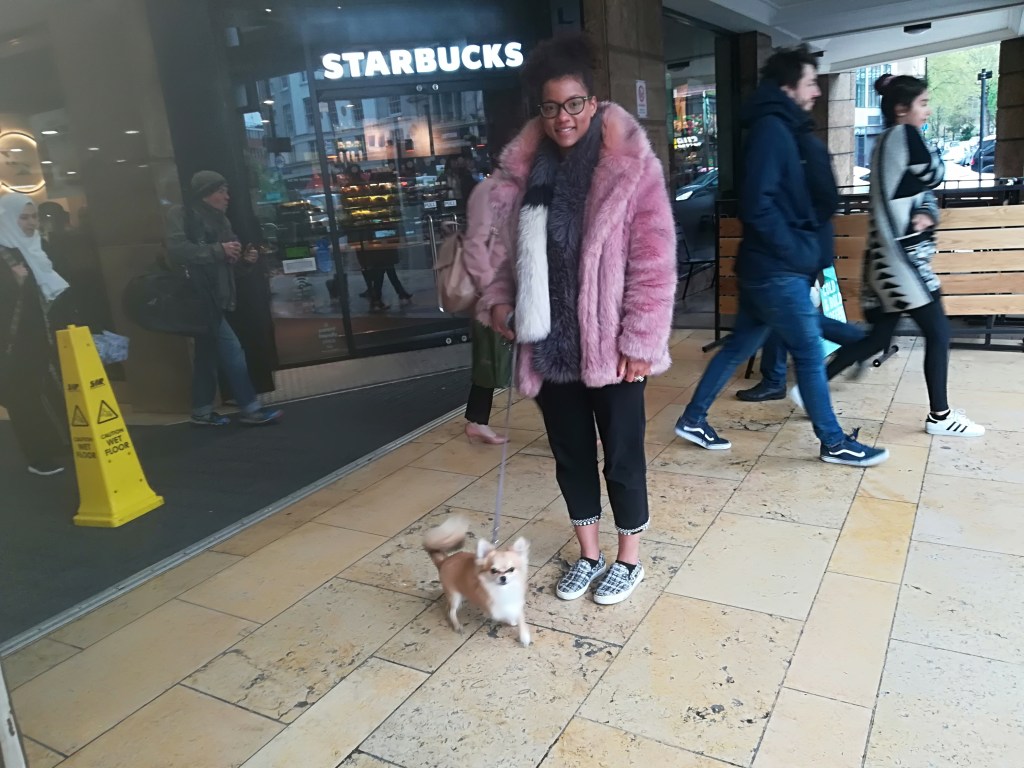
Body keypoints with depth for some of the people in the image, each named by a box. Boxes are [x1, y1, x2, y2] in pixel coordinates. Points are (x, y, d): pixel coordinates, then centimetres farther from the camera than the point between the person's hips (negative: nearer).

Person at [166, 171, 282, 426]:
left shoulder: (219, 220, 14)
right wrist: (218, 250, -23)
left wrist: (244, 259, -4)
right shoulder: (181, 215, -10)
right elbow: (177, 250, -25)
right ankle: (251, 409, -5)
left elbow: (227, 260, 18)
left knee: (208, 353, 13)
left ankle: (202, 411, 23)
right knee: (231, 350, -11)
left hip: (214, 296, 9)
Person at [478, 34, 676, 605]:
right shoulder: (525, 168, 5)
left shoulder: (633, 165, -9)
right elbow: (509, 246, 13)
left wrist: (641, 339, -14)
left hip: (610, 346, -4)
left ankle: (629, 559, 33)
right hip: (549, 345, 5)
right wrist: (498, 299, -3)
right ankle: (589, 554, 38)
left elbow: (653, 260, -12)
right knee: (571, 453, 17)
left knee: (622, 456, 10)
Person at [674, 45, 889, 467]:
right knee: (810, 352, 2)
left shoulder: (785, 130, 16)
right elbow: (757, 204, -24)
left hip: (768, 265, 9)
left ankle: (692, 419, 24)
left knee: (740, 344, 14)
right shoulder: (771, 129, -14)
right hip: (778, 268, -9)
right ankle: (834, 443, 16)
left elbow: (823, 199, 17)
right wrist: (797, 252, -17)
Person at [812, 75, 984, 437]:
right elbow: (935, 175, -8)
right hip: (901, 256, -10)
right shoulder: (903, 135, -11)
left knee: (877, 337, 12)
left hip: (891, 255, 10)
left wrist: (928, 214, 1)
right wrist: (929, 147, 8)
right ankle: (939, 415, 12)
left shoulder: (887, 143, 18)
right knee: (938, 332, 1)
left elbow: (921, 192, 18)